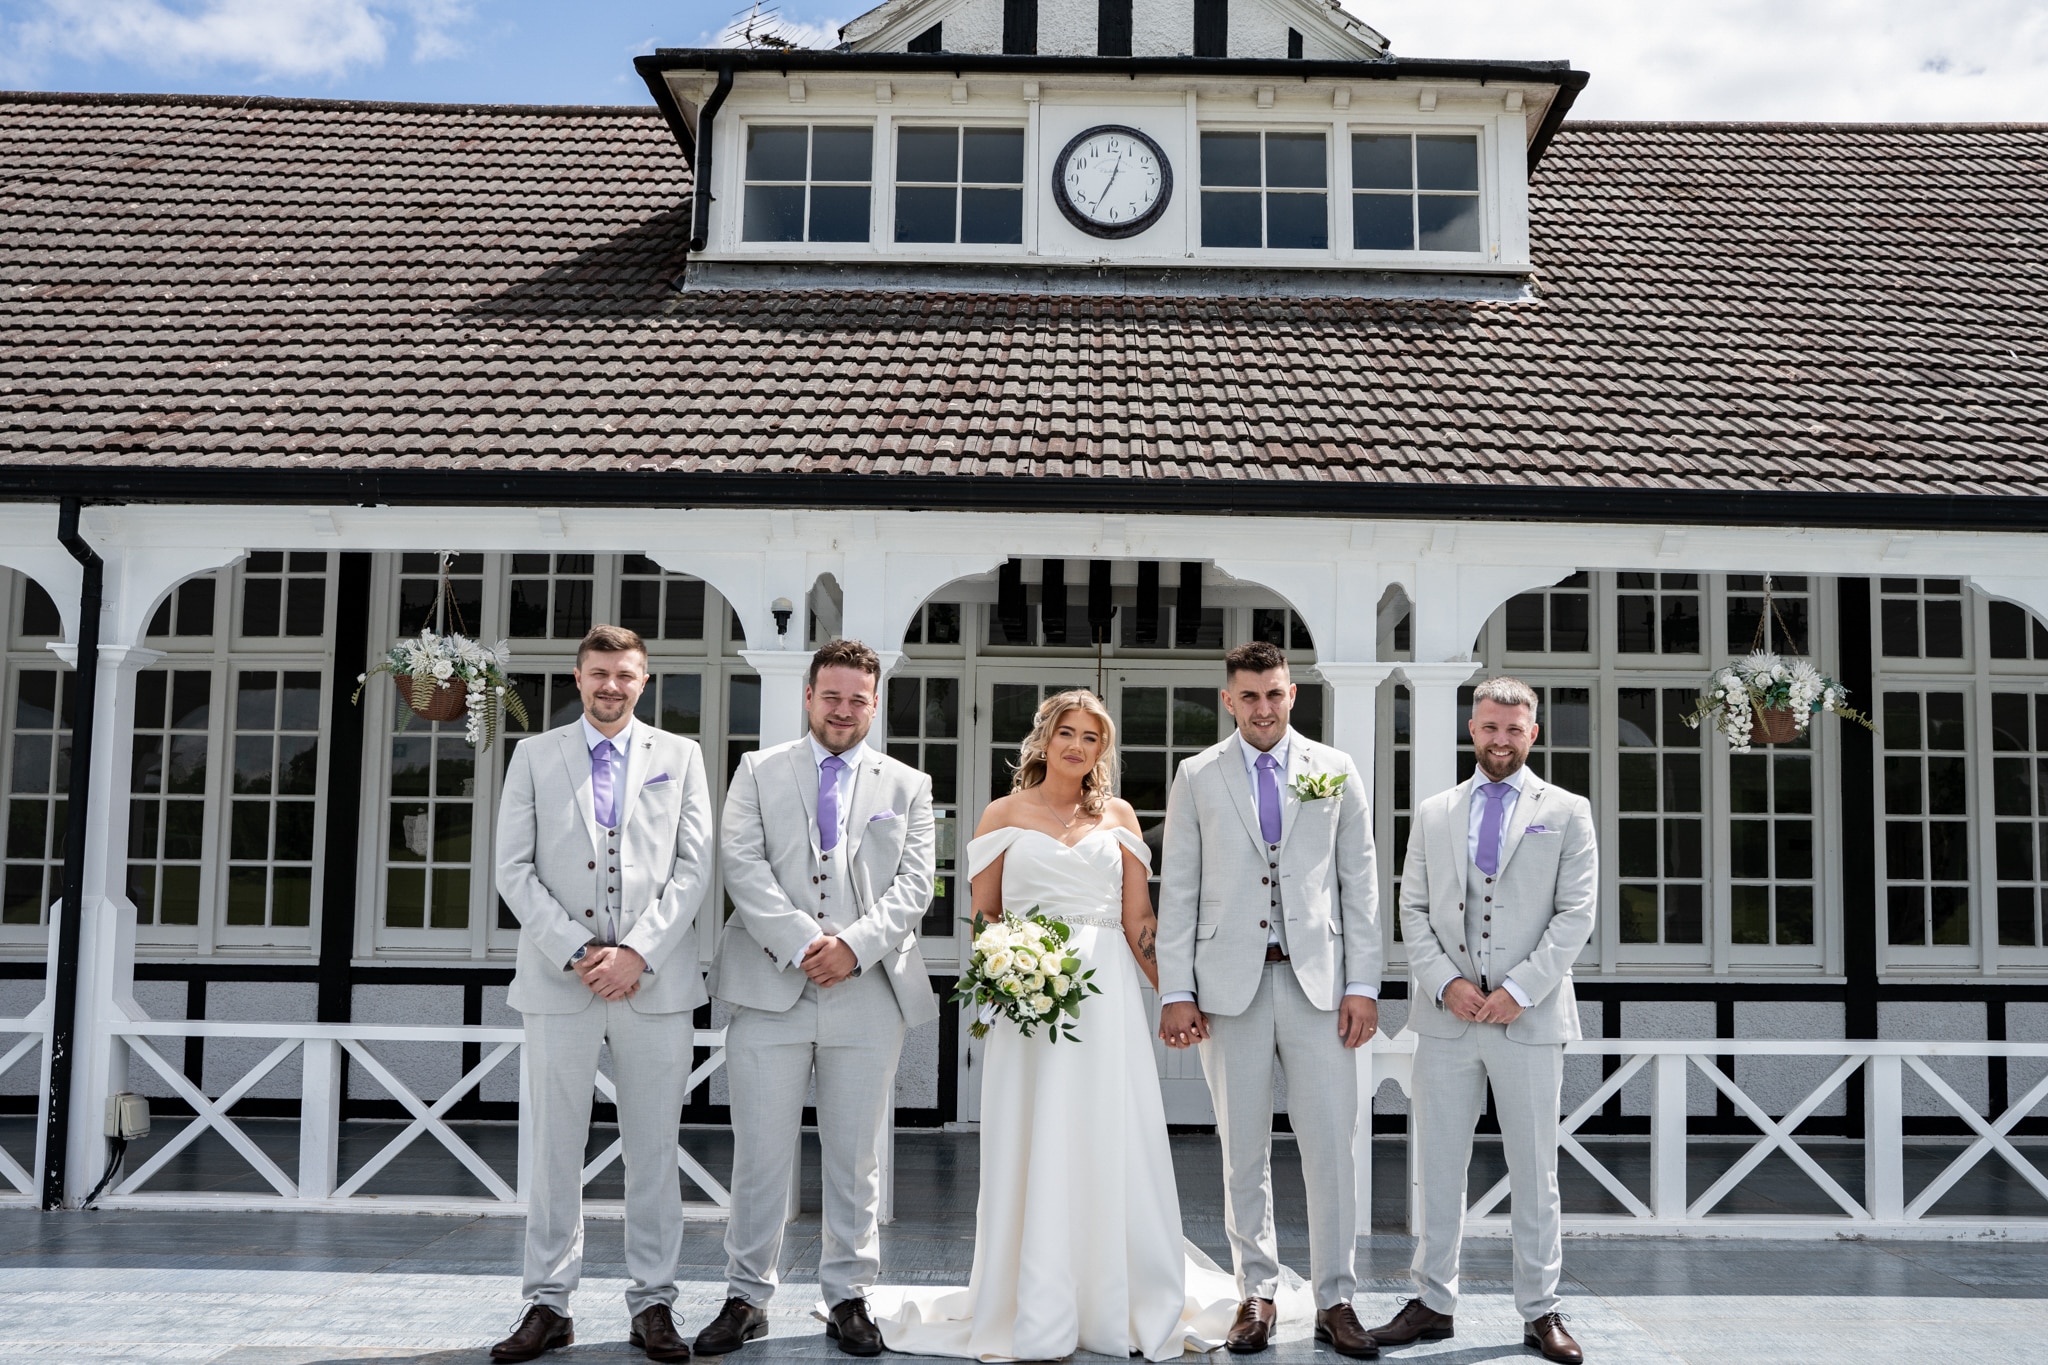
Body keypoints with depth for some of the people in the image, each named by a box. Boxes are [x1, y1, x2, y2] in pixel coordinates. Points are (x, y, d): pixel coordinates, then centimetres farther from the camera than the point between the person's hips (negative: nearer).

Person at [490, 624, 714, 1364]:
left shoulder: (680, 756, 9)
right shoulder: (535, 755, 9)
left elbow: (694, 866, 2)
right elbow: (514, 869, 2)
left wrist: (637, 953, -9)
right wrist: (577, 952, -9)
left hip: (655, 979, 0)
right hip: (558, 980, 0)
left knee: (653, 1150, 5)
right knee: (555, 1150, 4)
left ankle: (653, 1304, 13)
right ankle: (548, 1304, 14)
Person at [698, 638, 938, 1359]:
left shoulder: (908, 786, 12)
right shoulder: (758, 772, 9)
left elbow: (913, 884, 2)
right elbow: (743, 868, -2)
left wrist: (855, 944, -13)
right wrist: (802, 944, -14)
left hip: (868, 993, 1)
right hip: (770, 989, -1)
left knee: (855, 1157, 8)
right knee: (759, 1155, 2)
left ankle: (848, 1297, 20)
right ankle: (746, 1298, 15)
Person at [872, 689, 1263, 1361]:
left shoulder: (1118, 816, 11)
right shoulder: (1005, 814, 7)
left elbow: (1138, 921, 9)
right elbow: (983, 916, 7)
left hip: (1107, 996, 1)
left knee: (1116, 1148, 2)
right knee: (1034, 1151, 1)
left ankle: (1129, 1306, 16)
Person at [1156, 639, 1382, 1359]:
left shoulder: (1336, 771, 8)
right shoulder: (1196, 777, 6)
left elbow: (1360, 884, 7)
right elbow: (1178, 891, 4)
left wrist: (1362, 985, 0)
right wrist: (1175, 992, -2)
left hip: (1318, 980, 0)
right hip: (1229, 985, 0)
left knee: (1332, 1146, -1)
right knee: (1243, 1150, 6)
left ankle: (1335, 1301, 10)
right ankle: (1256, 1294, 19)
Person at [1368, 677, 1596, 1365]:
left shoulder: (1567, 812, 5)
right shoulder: (1433, 812, 11)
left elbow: (1575, 913, -2)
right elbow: (1413, 911, 8)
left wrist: (1520, 989, -11)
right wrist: (1447, 982, -7)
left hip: (1530, 1017, -2)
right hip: (1446, 1016, 2)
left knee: (1534, 1173, 6)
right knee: (1439, 1168, 7)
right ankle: (1434, 1303, 17)